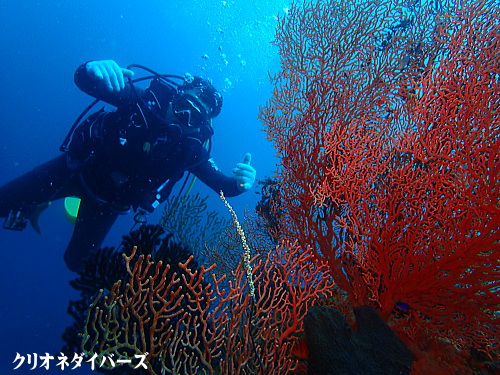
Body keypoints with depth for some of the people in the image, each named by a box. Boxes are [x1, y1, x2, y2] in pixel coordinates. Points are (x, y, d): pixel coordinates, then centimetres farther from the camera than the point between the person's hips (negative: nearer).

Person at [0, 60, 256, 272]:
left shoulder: (191, 150, -20)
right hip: (77, 168, 0)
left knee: (76, 261, 10)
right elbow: (82, 79, -24)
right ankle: (37, 205, 35)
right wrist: (93, 69, -49)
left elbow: (222, 185, -18)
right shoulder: (145, 102, -23)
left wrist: (240, 182, -42)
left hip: (108, 201, 1)